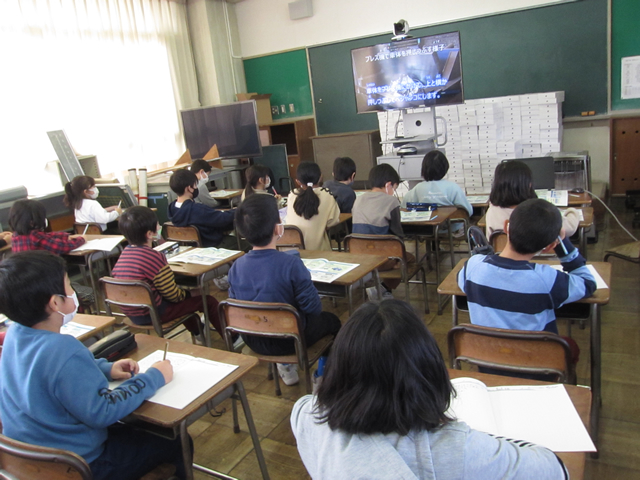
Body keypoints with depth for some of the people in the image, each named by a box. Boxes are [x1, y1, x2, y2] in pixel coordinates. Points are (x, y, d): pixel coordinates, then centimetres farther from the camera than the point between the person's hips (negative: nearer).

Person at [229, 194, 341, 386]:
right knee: (331, 320, 23)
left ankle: (285, 368, 36)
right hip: (288, 342, -5)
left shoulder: (236, 267, -11)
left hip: (253, 341, 5)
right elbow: (313, 307, -20)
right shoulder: (291, 264, -27)